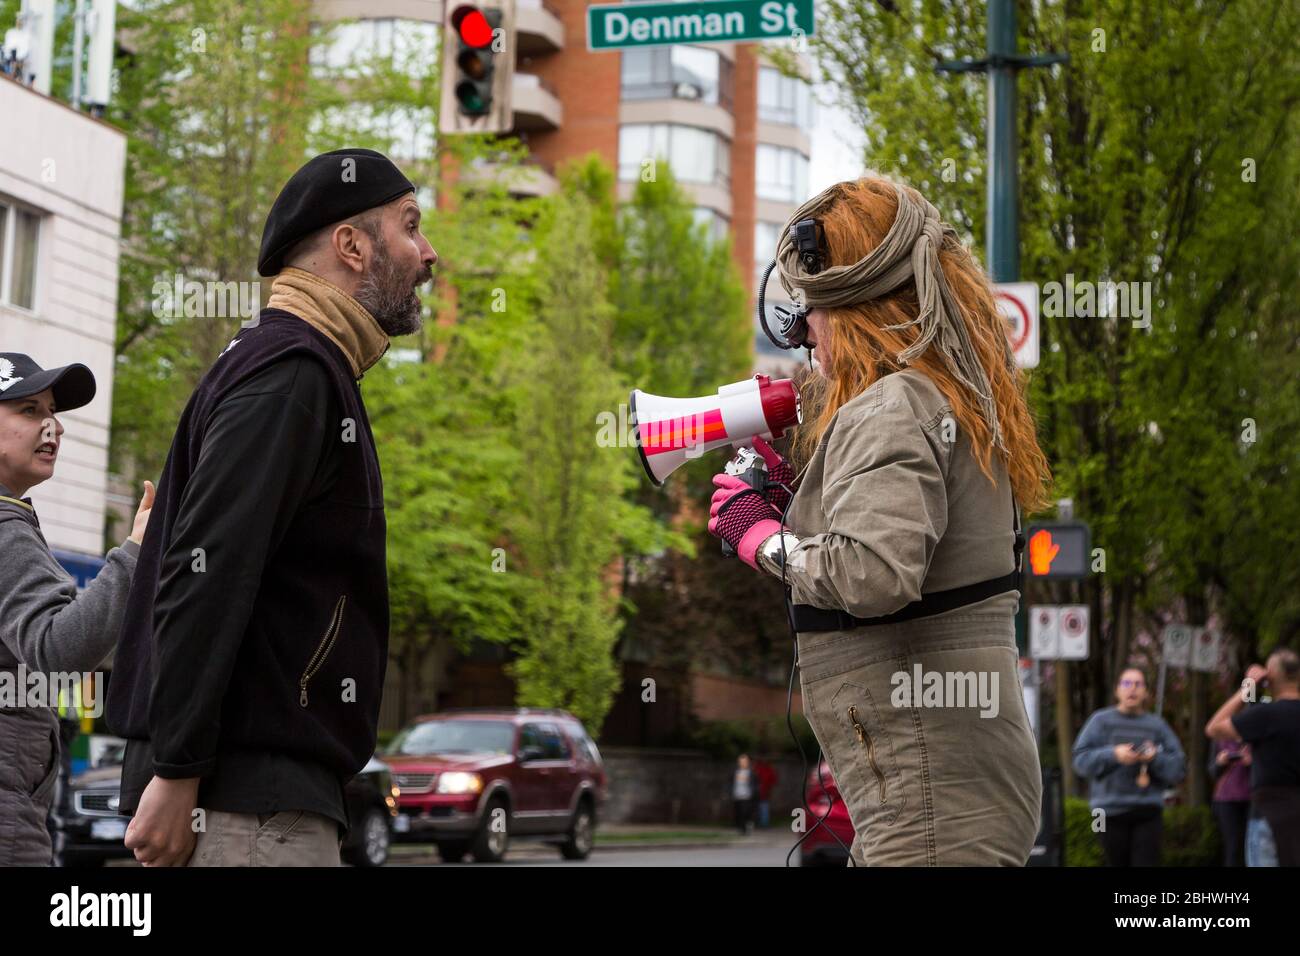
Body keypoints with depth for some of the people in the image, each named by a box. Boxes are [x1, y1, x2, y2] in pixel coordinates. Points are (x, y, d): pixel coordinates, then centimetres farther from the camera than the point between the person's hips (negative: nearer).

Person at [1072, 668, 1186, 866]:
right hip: (1111, 810, 0)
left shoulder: (1156, 725, 10)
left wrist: (1156, 758, -14)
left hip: (1148, 810, 1)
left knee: (1147, 862, -9)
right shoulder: (1101, 721, 5)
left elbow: (1178, 768, 5)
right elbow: (1081, 760, -3)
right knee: (1117, 863, 6)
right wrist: (1113, 755, -17)